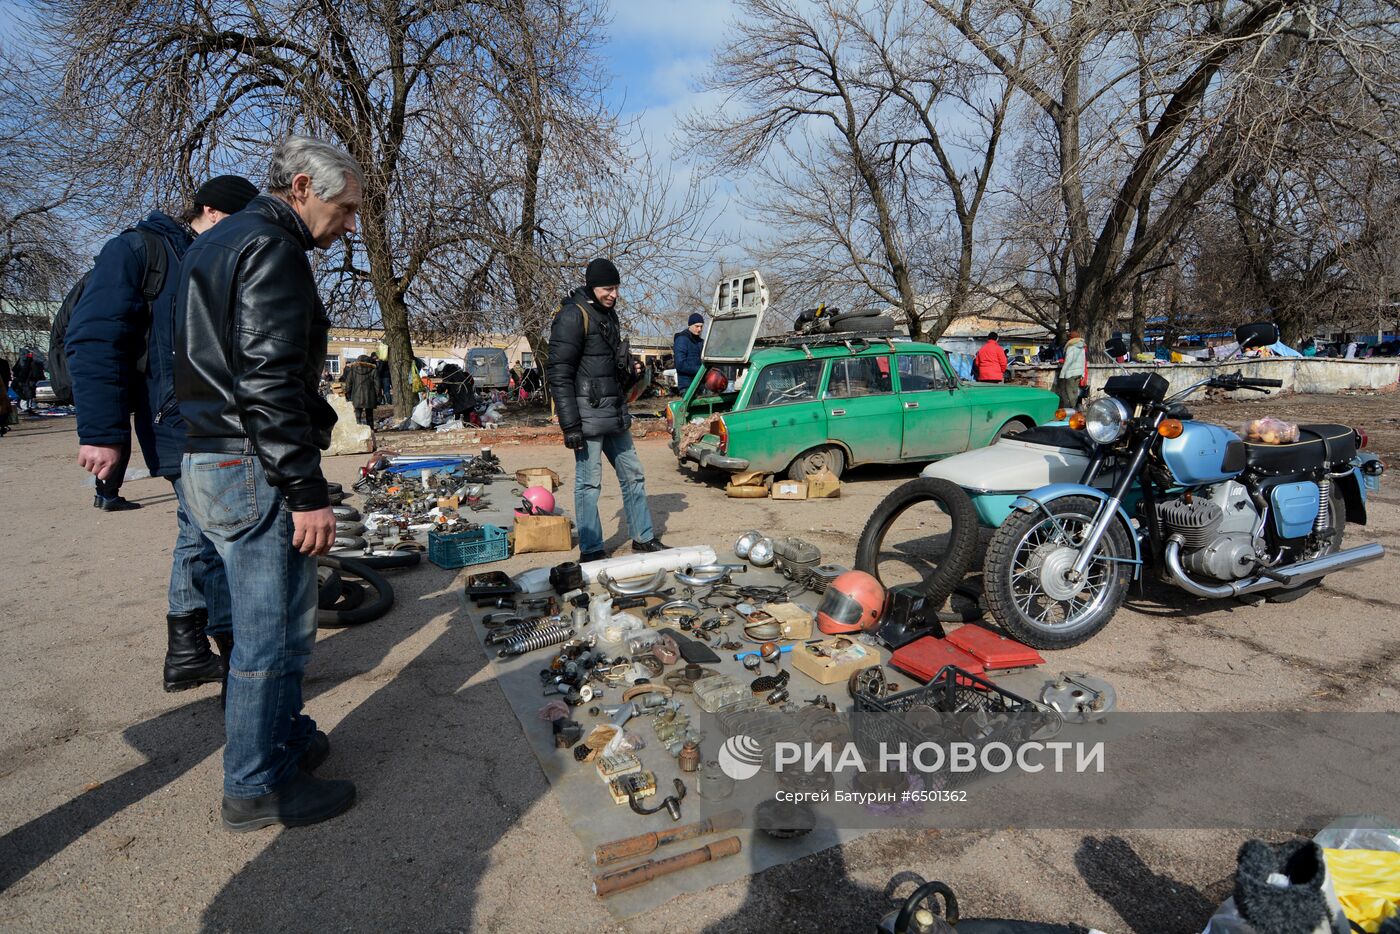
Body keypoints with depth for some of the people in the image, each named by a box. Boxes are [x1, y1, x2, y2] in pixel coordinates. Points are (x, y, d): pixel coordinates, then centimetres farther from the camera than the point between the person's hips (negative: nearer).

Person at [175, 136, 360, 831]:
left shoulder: (217, 244, 21)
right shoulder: (272, 248, -13)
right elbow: (268, 381, -22)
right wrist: (308, 491, -21)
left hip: (213, 461, 11)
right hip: (255, 468, -11)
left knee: (280, 619, 20)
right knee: (273, 632, -1)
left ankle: (287, 737, 34)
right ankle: (257, 788, 13)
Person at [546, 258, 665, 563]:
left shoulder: (608, 313, 15)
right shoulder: (573, 316, -12)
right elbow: (558, 375, -17)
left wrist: (631, 372, 6)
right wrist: (570, 425, -20)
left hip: (615, 413, 9)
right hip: (588, 414, -9)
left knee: (633, 475, 14)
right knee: (589, 483, -1)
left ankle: (643, 537, 26)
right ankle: (591, 550, 10)